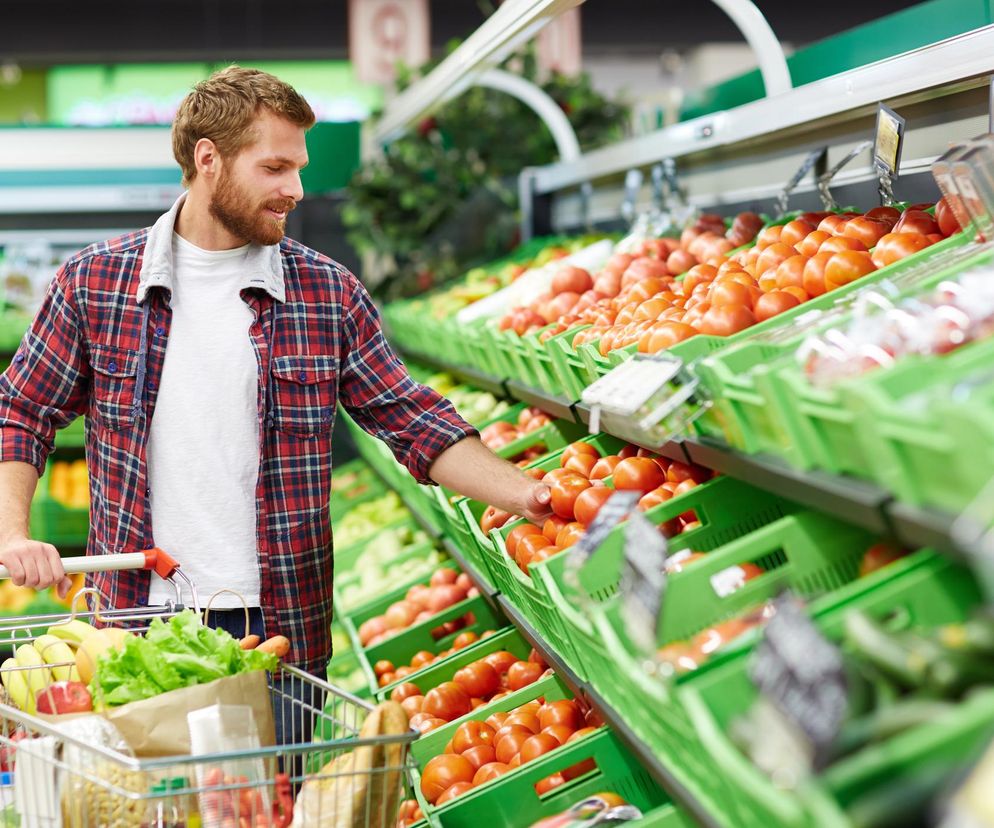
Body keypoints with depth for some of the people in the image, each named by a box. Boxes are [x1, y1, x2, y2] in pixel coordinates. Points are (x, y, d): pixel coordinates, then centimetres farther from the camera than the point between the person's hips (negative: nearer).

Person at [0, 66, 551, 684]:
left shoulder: (329, 293, 1)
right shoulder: (93, 282, 0)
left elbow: (415, 423, 1)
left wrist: (525, 496, -9)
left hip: (284, 625, 1)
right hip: (138, 615, 0)